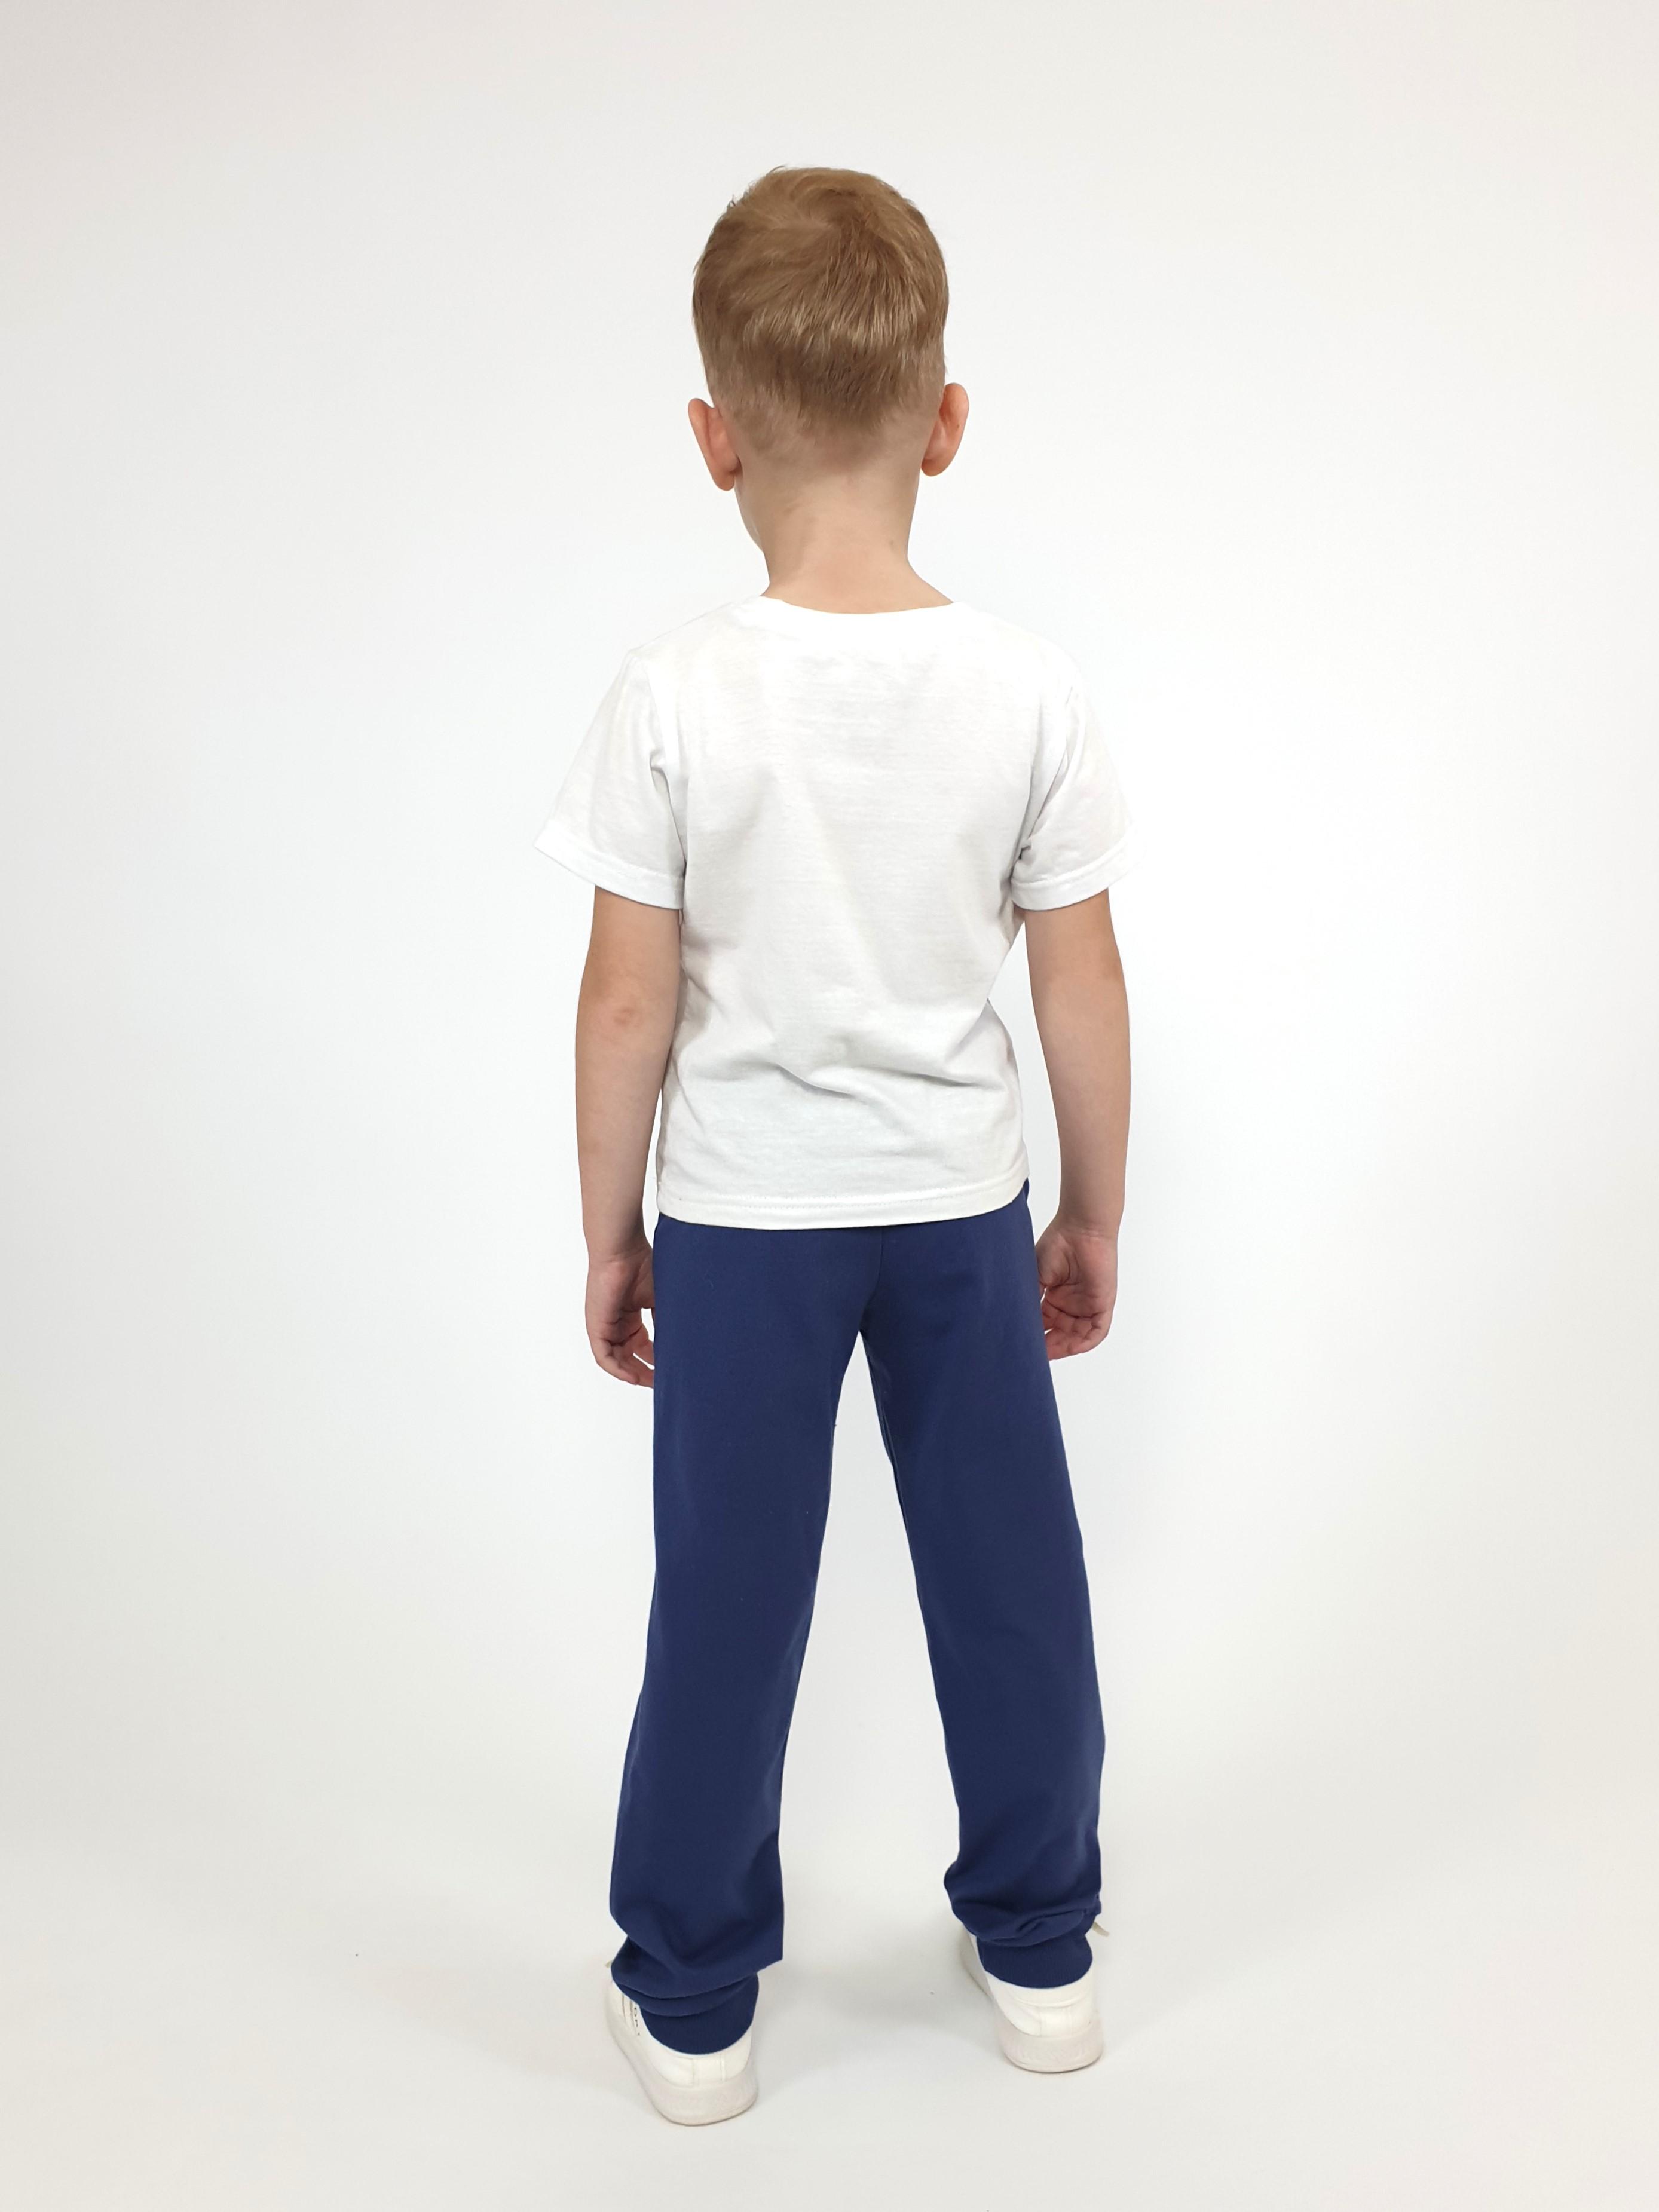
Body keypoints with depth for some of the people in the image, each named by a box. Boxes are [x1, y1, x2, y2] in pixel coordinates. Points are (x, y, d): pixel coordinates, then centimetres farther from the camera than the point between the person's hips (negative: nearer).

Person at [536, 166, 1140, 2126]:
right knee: (1007, 1578, 17)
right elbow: (1083, 991, -4)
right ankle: (1037, 1954, 36)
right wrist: (1095, 1217, 9)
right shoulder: (1029, 691, -10)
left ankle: (691, 2004, 31)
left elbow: (628, 1006, -10)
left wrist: (610, 1232, 3)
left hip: (741, 1214, -1)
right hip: (960, 1204, 2)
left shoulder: (673, 699, -15)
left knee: (728, 1606, 13)